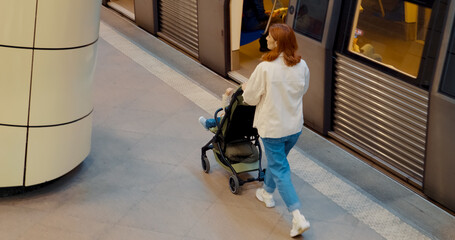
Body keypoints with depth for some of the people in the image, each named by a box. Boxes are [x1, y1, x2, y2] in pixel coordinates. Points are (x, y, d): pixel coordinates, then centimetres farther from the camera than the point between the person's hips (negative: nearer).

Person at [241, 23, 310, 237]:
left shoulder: (265, 68, -23)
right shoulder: (302, 66, -7)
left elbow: (250, 98, -12)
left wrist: (246, 89, 10)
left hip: (272, 127, -6)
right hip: (295, 125, 6)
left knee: (279, 170, 4)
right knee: (277, 161, 28)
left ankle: (298, 217, -2)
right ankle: (267, 192, 50)